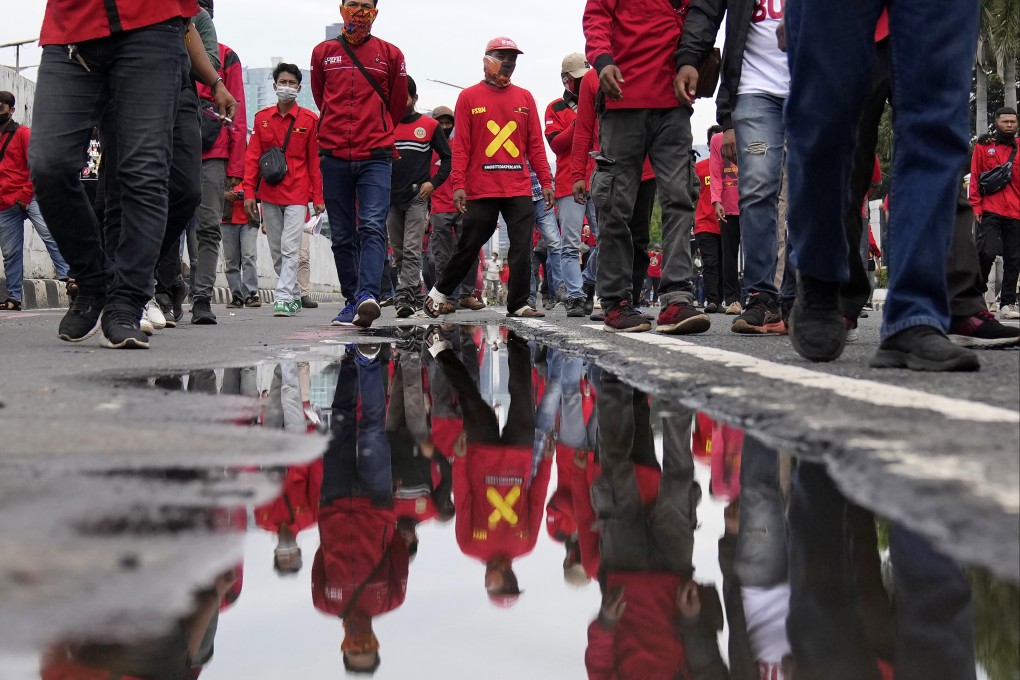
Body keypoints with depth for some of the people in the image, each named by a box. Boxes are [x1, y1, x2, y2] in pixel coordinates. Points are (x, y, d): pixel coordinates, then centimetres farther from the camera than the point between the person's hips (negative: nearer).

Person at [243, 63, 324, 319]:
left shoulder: (309, 120, 1)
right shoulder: (262, 118, 9)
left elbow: (314, 161, 2)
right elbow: (253, 157, 7)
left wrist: (318, 197, 0)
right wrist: (249, 192, -1)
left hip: (297, 194, -4)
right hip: (268, 194, 4)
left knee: (290, 248, -12)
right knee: (276, 250, 9)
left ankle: (284, 298, -14)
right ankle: (294, 296, 20)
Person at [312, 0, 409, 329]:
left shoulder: (390, 54, 6)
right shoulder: (322, 53, 9)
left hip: (375, 157, -2)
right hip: (334, 157, 2)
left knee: (372, 227, -17)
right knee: (342, 236, 5)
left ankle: (368, 295, -30)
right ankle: (352, 301, 13)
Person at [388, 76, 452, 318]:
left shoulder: (430, 126, 4)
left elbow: (447, 158, 7)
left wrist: (434, 182, -5)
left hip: (417, 197, -4)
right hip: (391, 197, 4)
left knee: (411, 250, -13)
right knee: (399, 253, 7)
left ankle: (404, 297, -19)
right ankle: (415, 296, 16)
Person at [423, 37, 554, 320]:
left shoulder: (524, 98, 11)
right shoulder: (469, 97, 4)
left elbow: (535, 145, 10)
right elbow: (461, 146, 0)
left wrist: (545, 182, 4)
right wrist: (458, 184, -8)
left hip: (519, 189, 2)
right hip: (480, 189, -2)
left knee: (522, 248, -3)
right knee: (469, 246, 6)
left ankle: (518, 304, 3)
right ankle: (439, 292, 24)